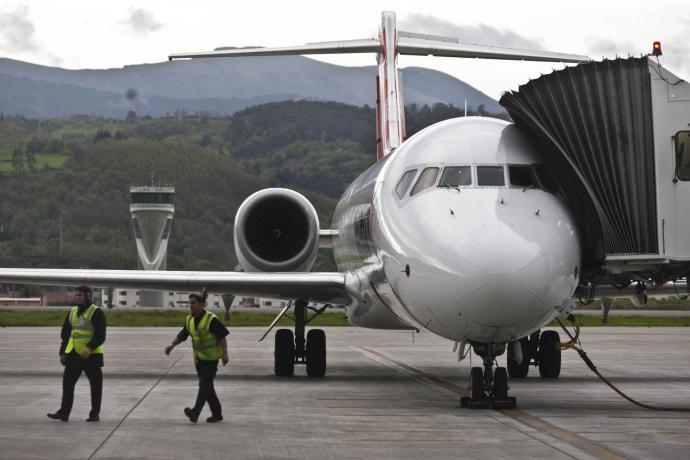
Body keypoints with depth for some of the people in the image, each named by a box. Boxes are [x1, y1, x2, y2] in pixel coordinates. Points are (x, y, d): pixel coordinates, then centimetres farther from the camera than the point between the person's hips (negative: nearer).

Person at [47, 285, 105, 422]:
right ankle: (64, 413, 1)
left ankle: (95, 414, 10)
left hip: (91, 355, -6)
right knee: (67, 382, 0)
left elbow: (100, 335, -15)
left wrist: (89, 348, -28)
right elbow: (65, 334, 19)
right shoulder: (72, 312, 13)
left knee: (95, 385, 2)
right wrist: (62, 353, 13)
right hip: (73, 355, 6)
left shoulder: (96, 313, -8)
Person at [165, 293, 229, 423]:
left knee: (204, 385, -15)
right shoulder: (189, 320, 5)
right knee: (207, 386, 10)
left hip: (211, 358, -7)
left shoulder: (211, 320, -15)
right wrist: (172, 345, -5)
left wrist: (225, 353, -19)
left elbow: (222, 336, -13)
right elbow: (182, 335, 11)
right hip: (199, 358, 7)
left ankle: (195, 412, -28)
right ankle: (217, 413, 19)